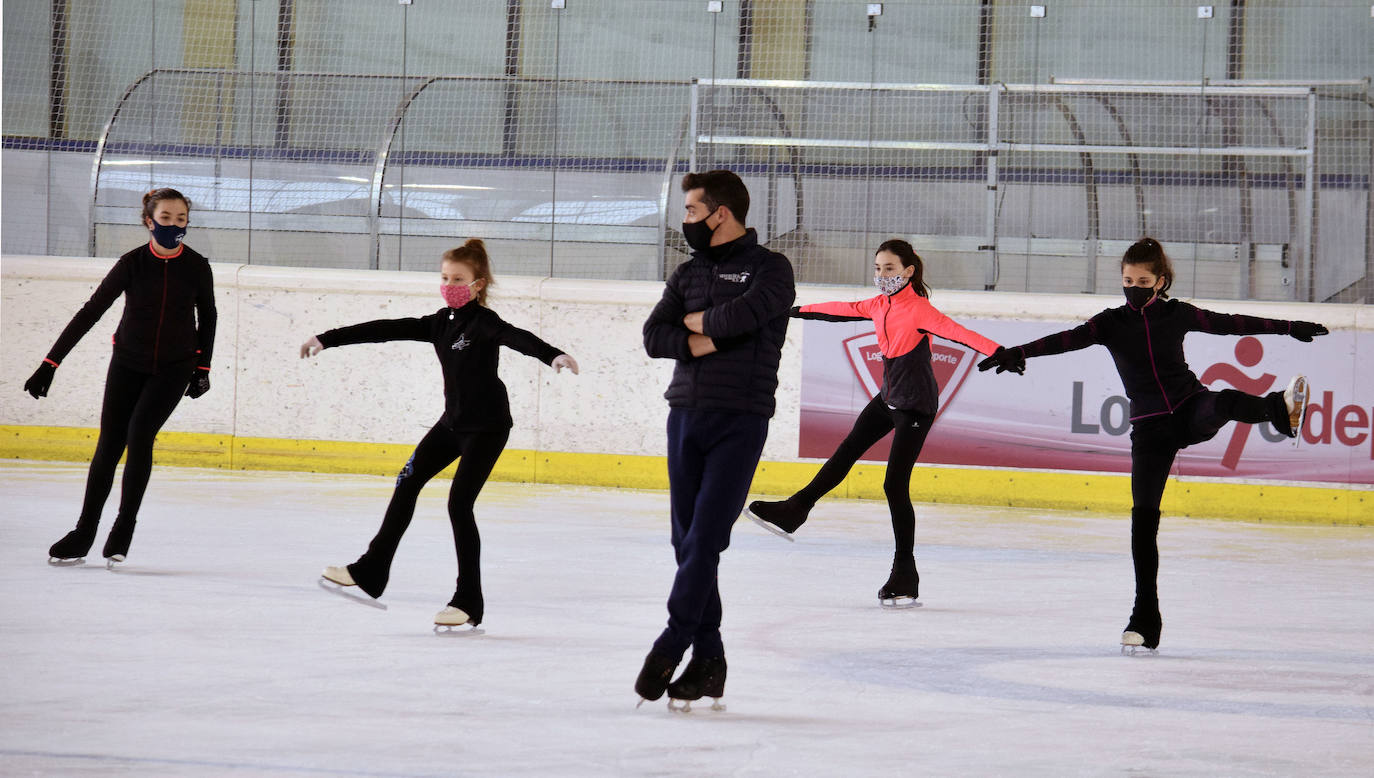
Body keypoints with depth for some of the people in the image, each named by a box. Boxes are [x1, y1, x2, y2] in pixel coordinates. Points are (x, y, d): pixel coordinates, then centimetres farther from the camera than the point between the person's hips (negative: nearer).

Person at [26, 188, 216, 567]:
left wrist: (202, 368, 7)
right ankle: (83, 535, 11)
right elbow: (91, 312, -14)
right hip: (128, 364, 1)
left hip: (174, 368, -1)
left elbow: (207, 317, 7)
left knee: (139, 434, -19)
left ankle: (124, 529, -9)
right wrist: (51, 363, -17)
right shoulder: (133, 263, -14)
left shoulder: (196, 267, -10)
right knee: (109, 445, 0)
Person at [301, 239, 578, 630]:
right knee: (408, 484, 14)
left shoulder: (483, 322, -16)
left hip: (487, 425, -9)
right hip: (453, 421, 9)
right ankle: (370, 573, 27)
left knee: (459, 503, -13)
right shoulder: (440, 323, 6)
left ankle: (469, 602, -6)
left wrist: (553, 355, -55)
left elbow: (518, 338, -35)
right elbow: (387, 330, 11)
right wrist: (327, 339, 16)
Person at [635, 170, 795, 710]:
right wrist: (699, 342, -9)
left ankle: (673, 643, -12)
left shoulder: (770, 269, 0)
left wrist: (698, 321, -2)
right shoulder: (689, 273, 17)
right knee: (687, 540, 3)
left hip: (739, 421, -6)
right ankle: (708, 659, 6)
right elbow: (654, 336, 7)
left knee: (705, 537, -13)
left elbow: (744, 314, -20)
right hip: (685, 415, 6)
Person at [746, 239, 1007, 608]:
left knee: (895, 484, -9)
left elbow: (955, 330, -31)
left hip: (916, 404, -8)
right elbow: (844, 310, 23)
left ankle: (905, 576, -3)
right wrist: (798, 311, 37)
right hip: (889, 397, 8)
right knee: (847, 452, 18)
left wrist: (1000, 352, -46)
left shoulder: (918, 309, -18)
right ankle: (794, 512, 32)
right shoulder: (881, 305, 6)